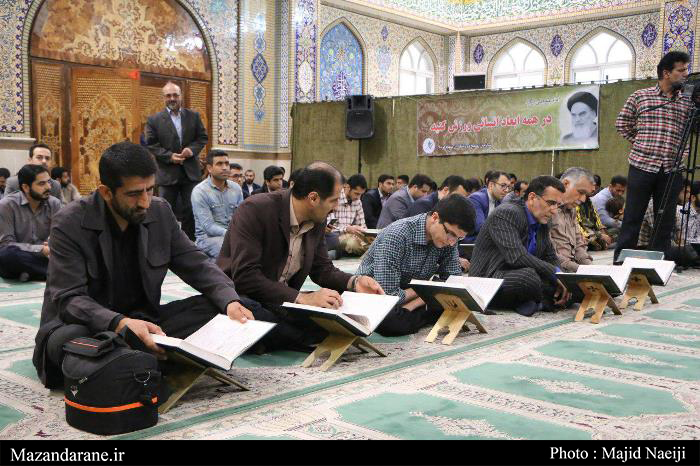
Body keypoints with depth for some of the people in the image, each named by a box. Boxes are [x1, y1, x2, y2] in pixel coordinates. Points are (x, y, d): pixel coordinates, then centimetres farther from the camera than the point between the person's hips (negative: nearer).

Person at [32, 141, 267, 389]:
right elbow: (69, 299, -20)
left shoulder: (160, 212, -1)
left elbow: (197, 265, 3)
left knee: (215, 308, -16)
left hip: (143, 320, 4)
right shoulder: (69, 224, -14)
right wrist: (120, 323, -39)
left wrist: (231, 301, -17)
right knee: (67, 340, -38)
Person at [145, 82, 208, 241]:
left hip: (191, 172, 2)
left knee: (191, 210, 5)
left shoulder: (193, 116, 7)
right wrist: (169, 156, -16)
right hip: (167, 173, -2)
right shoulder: (154, 120, 0)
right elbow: (151, 145, -3)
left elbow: (203, 137, 8)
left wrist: (192, 149, -11)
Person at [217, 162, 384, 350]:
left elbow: (322, 268, 12)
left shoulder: (317, 221, 2)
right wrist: (302, 298, -33)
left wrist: (354, 282, -9)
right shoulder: (254, 211, -21)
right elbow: (245, 277, -28)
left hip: (283, 302, 7)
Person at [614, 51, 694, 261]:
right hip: (642, 165, -3)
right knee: (632, 217, 2)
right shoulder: (639, 96, 3)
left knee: (665, 221, 7)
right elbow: (622, 123, 10)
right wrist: (638, 142, 6)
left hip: (671, 169, 3)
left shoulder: (688, 102, 9)